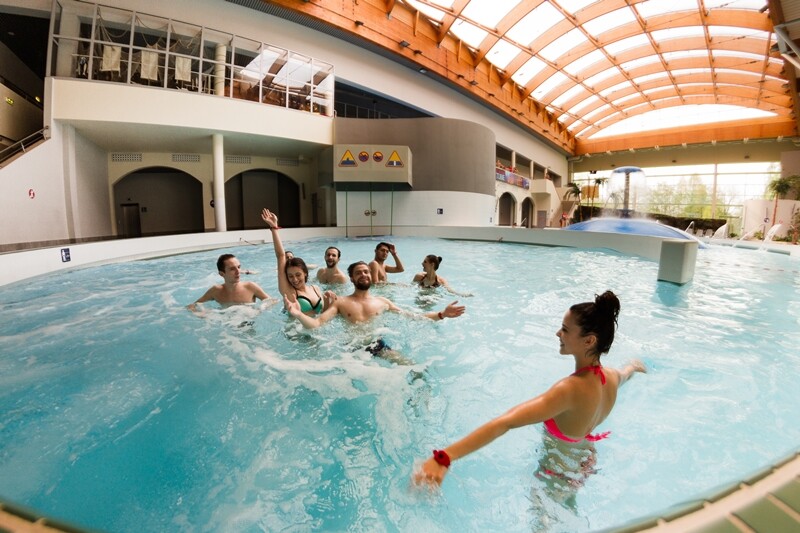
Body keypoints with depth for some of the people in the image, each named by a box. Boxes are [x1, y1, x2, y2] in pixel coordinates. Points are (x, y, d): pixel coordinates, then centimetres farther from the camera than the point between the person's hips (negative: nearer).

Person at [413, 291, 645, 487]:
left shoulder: (570, 389, -42)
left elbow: (505, 422, -55)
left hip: (560, 468, -6)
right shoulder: (611, 377, -16)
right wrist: (634, 365, 38)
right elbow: (625, 373, 12)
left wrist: (443, 458, -62)